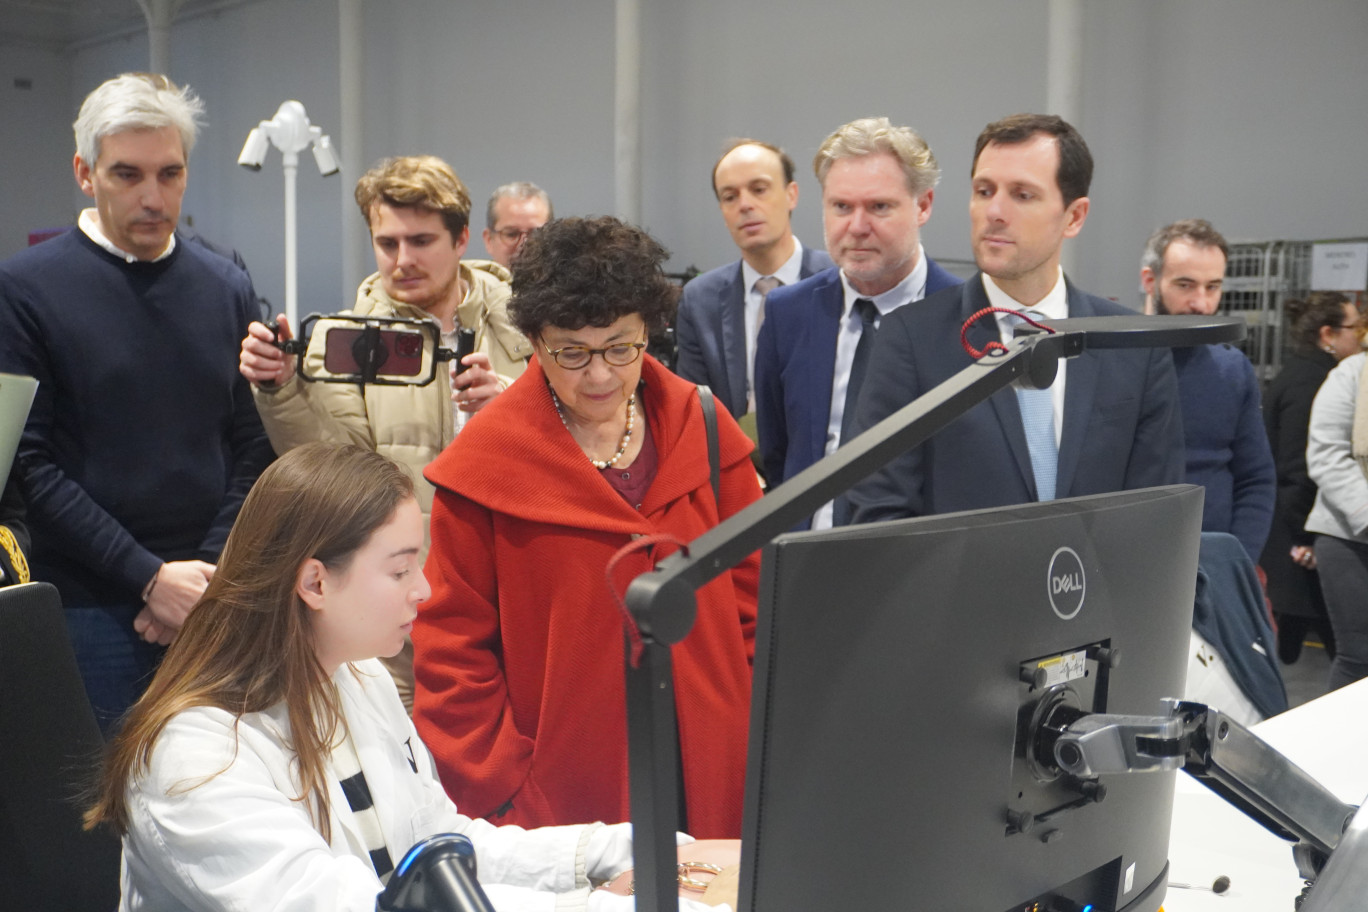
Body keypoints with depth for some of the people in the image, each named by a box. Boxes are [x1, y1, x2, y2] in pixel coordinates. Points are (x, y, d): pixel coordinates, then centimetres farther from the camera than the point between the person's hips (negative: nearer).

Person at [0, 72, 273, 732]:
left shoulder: (227, 289, 8)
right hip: (88, 610, -3)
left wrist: (209, 575, -6)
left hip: (211, 605, 3)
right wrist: (151, 578, -13)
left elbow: (251, 451, 6)